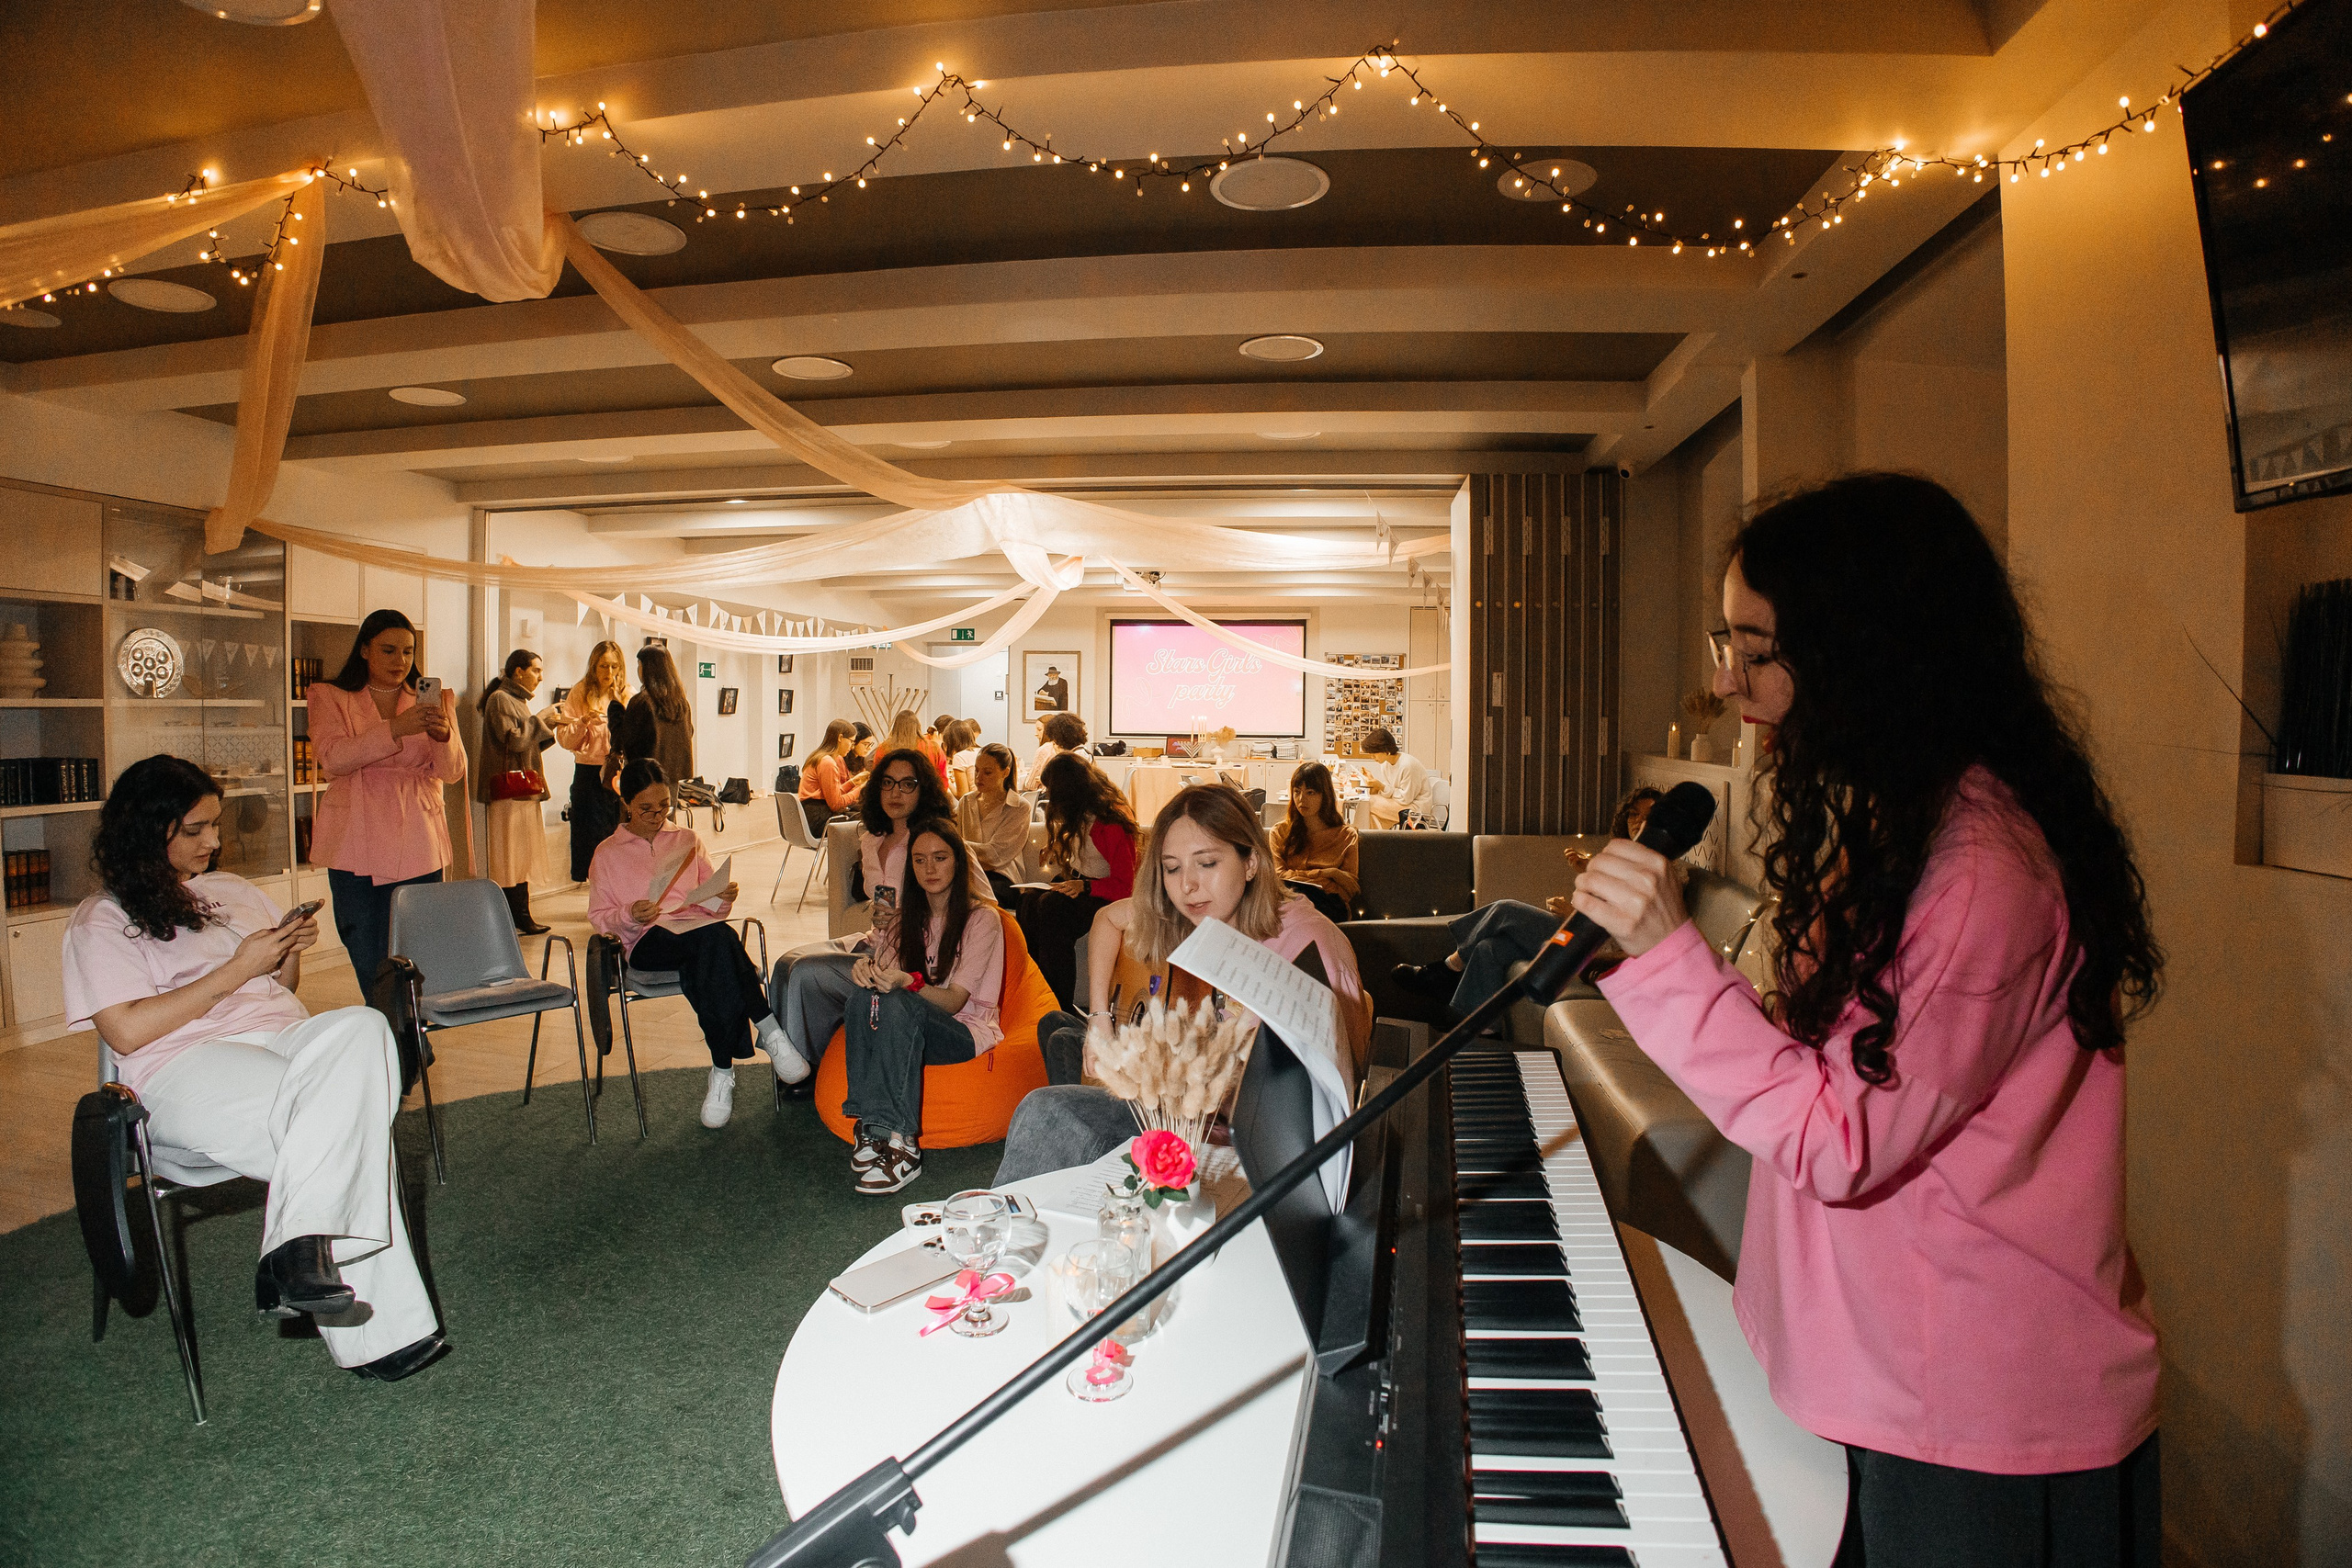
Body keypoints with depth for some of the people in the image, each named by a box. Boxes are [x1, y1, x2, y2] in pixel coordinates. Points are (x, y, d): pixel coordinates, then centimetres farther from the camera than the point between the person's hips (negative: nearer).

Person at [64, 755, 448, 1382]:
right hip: (187, 1067, -6)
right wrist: (236, 971, -7)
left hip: (284, 1036, 6)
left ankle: (297, 1250, -35)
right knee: (345, 1118, -34)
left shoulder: (234, 891, 28)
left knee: (363, 1027, -33)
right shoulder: (101, 920, 9)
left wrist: (291, 953, 8)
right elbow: (126, 1032, -5)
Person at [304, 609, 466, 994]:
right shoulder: (330, 698, 7)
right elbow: (333, 759, -10)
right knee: (370, 966, 1)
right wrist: (396, 729, -23)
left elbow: (452, 773, 2)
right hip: (356, 847, -1)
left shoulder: (432, 702, 12)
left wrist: (443, 735, -20)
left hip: (418, 849, 1)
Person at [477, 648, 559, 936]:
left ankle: (519, 916, 11)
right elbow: (513, 740, -19)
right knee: (514, 854, -7)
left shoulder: (518, 700, 21)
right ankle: (520, 917, -5)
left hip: (525, 789, 10)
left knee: (522, 855, 8)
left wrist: (547, 727, 8)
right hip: (510, 790, -10)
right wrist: (540, 718, -11)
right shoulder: (500, 699, -9)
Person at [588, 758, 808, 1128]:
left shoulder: (687, 840, 24)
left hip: (699, 924, 2)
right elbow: (598, 917, 11)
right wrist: (630, 915, -11)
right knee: (715, 938, -38)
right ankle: (769, 1031, -39)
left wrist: (724, 898, -3)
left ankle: (723, 1072, -40)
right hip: (648, 941, -2)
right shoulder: (608, 854, 17)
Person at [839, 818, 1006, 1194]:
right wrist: (866, 966, -23)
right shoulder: (908, 919, 15)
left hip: (967, 1031, -4)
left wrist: (907, 982, -32)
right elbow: (879, 964, 2)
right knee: (864, 998, -28)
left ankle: (898, 1140, -39)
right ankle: (870, 1127, -32)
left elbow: (954, 1000, -12)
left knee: (896, 1005, -34)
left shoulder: (983, 919, -3)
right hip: (911, 1029, 4)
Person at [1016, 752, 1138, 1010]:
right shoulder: (1079, 816, 11)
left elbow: (1124, 886, -18)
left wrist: (1085, 887, -28)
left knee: (1051, 905, -34)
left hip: (1106, 897, -8)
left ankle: (1059, 1004, -28)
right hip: (1078, 883, 8)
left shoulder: (1112, 822, -17)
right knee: (1030, 900, -23)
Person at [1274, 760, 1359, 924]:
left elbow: (1351, 887, 16)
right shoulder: (1280, 831, 24)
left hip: (1328, 903, -1)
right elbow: (1277, 876, 9)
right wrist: (1324, 873, 4)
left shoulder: (1347, 835, 22)